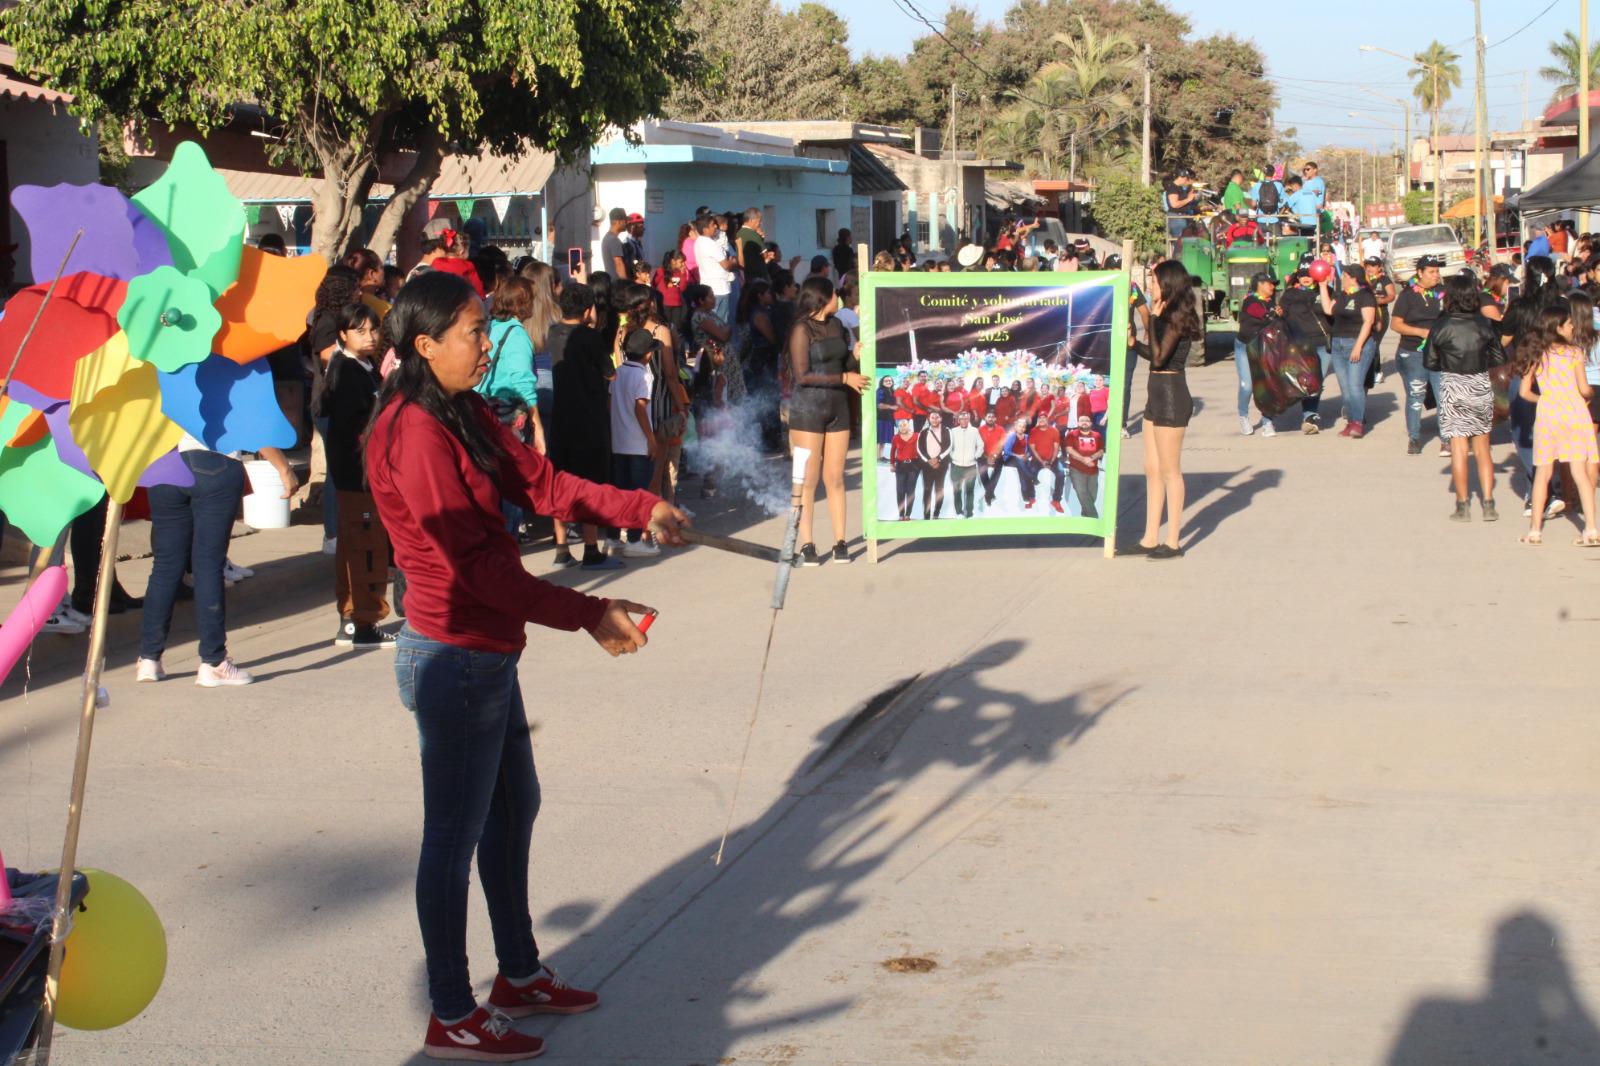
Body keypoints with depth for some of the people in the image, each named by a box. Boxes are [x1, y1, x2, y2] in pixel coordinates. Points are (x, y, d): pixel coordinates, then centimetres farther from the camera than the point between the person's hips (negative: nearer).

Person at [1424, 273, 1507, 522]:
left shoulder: (1441, 327, -9)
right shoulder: (1485, 325, -4)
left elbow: (1429, 363, -4)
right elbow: (1499, 359, 2)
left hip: (1453, 389, -2)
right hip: (1481, 387, 2)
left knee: (1459, 449, 2)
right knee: (1482, 449, 12)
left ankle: (1463, 506, 2)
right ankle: (1488, 503, 11)